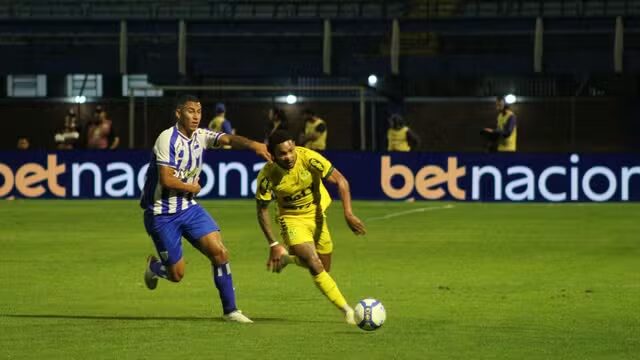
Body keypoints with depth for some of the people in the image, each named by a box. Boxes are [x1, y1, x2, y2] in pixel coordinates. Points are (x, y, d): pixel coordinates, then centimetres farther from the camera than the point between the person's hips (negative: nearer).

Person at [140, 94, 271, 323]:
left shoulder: (201, 136, 1)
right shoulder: (168, 139, -19)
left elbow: (228, 139, -16)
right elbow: (166, 179, -24)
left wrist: (252, 144, -35)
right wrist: (192, 187, -9)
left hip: (189, 208, 6)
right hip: (162, 215, -6)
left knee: (219, 251, -11)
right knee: (176, 274, 0)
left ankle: (230, 310, -1)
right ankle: (153, 266, 37)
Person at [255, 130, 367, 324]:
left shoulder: (309, 158, -25)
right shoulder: (267, 176, -24)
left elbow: (340, 181, -17)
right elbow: (262, 210, -11)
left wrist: (348, 214, -26)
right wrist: (273, 244, -14)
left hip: (317, 213, 3)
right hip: (292, 219, -3)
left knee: (324, 268, 8)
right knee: (315, 266, -21)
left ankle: (292, 258, 39)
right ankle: (347, 310, -13)